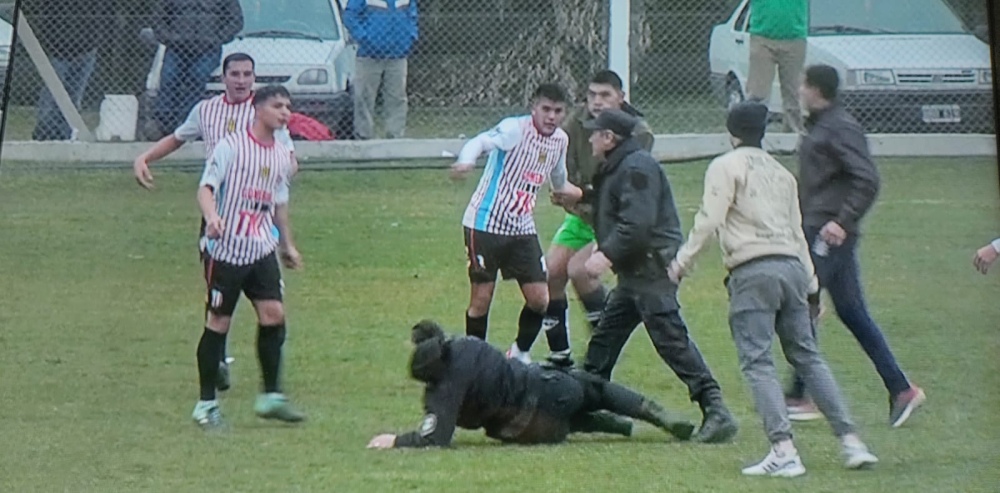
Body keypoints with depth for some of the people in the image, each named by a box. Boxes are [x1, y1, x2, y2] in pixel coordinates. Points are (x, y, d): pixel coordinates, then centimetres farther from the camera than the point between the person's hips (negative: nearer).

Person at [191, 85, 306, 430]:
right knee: (218, 322, 0)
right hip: (227, 249, -5)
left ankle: (271, 396, 3)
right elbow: (206, 187, -13)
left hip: (262, 249, 6)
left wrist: (287, 244, 29)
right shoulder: (231, 146, -7)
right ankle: (206, 404, 9)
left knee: (274, 313, -7)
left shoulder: (282, 155, 13)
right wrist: (212, 216, -32)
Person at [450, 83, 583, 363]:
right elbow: (481, 142, -33)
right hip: (486, 223, -6)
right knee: (482, 298, -2)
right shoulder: (515, 128, -15)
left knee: (539, 300, 0)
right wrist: (466, 162, -54)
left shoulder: (560, 140, 7)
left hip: (523, 228, 6)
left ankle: (520, 353, 23)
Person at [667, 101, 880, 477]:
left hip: (753, 271, -6)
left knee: (757, 361, -7)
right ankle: (851, 442, 7)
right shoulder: (780, 171, 21)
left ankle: (784, 450, -19)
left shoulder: (726, 166, 2)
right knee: (807, 357, 12)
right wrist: (811, 284, 26)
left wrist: (683, 261, -2)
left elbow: (709, 220, -9)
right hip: (792, 266, 6)